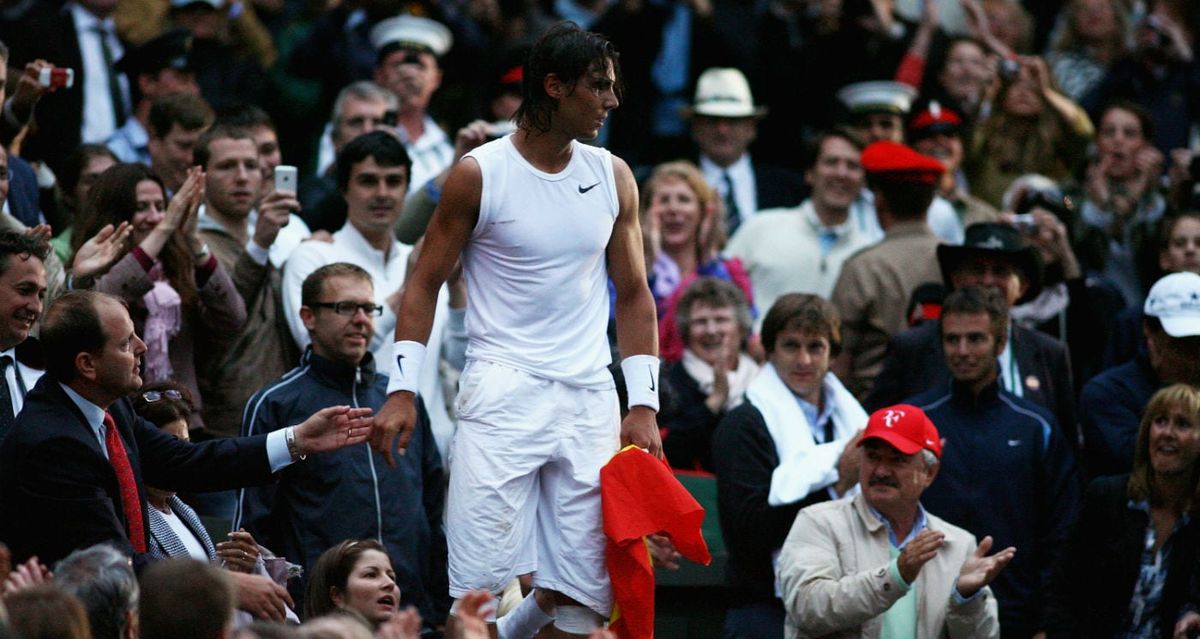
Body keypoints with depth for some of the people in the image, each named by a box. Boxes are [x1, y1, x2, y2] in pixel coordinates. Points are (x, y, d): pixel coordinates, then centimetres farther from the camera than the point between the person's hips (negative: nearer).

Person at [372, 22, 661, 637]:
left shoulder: (613, 177, 9)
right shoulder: (479, 175, -2)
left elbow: (633, 294, 14)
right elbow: (425, 282, 2)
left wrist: (643, 403, 6)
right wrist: (402, 388, -6)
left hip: (591, 401, 4)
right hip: (502, 394, -4)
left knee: (583, 588, 0)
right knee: (481, 584, -12)